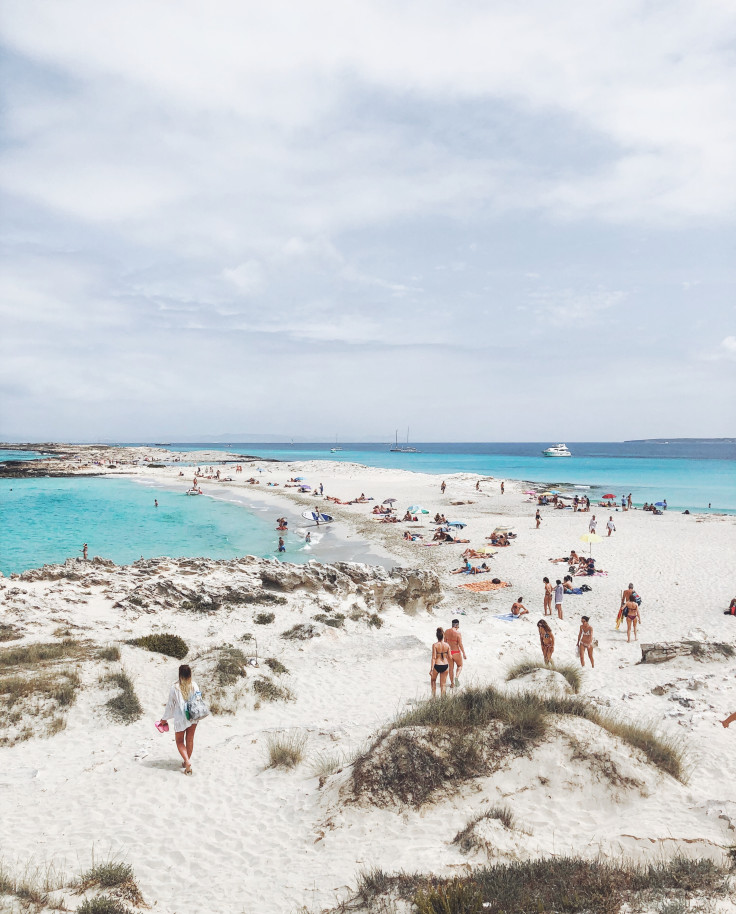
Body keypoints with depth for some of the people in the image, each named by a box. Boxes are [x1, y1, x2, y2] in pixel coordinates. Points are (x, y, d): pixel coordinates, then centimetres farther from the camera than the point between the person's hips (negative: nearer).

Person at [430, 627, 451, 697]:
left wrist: (431, 669, -14)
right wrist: (449, 666, 20)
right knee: (443, 684, 14)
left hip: (437, 666, -2)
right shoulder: (447, 645, -6)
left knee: (433, 680, 26)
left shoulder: (435, 645, -15)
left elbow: (434, 658, -17)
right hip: (445, 666, 2)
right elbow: (449, 657, 0)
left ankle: (434, 695, 23)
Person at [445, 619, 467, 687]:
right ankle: (457, 676, -6)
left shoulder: (447, 631, 0)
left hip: (449, 653, 4)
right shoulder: (458, 633, -16)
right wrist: (464, 654, -10)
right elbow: (460, 644, -16)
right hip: (456, 653, -4)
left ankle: (452, 683, 17)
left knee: (451, 668, 16)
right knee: (460, 666, 19)